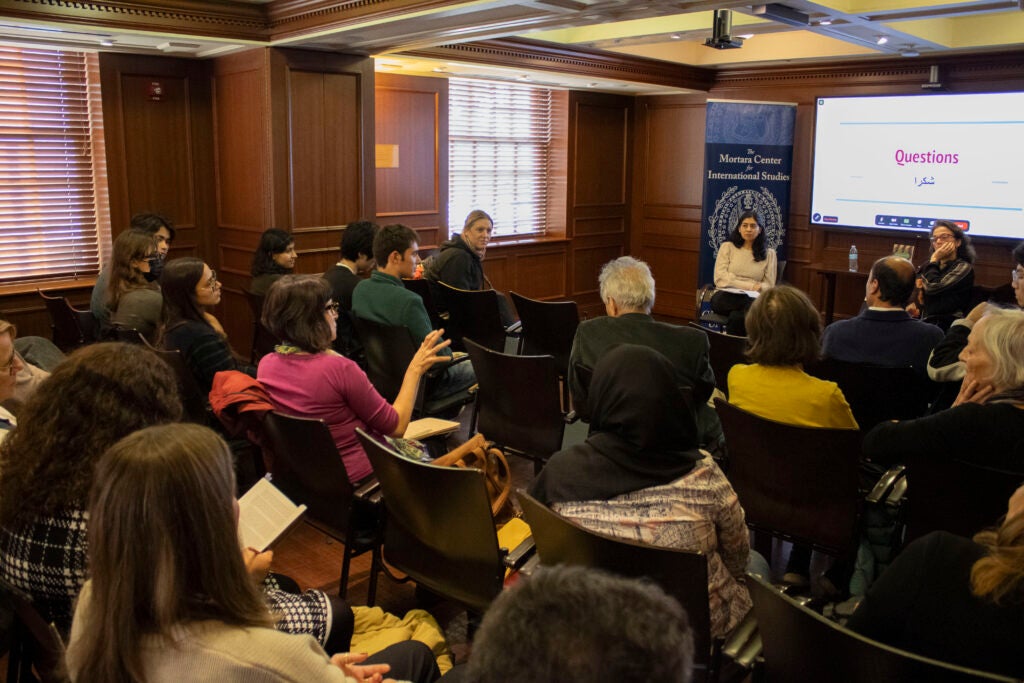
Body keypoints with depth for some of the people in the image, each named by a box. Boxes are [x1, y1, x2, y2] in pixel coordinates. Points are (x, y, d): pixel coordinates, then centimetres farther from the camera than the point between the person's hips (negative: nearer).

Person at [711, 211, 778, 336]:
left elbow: (769, 285, 10)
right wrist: (750, 286, -10)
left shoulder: (769, 253, 16)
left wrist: (759, 288, -16)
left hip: (752, 298, 0)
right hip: (727, 296, 0)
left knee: (737, 317, -37)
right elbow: (720, 278, 0)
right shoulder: (727, 247, 12)